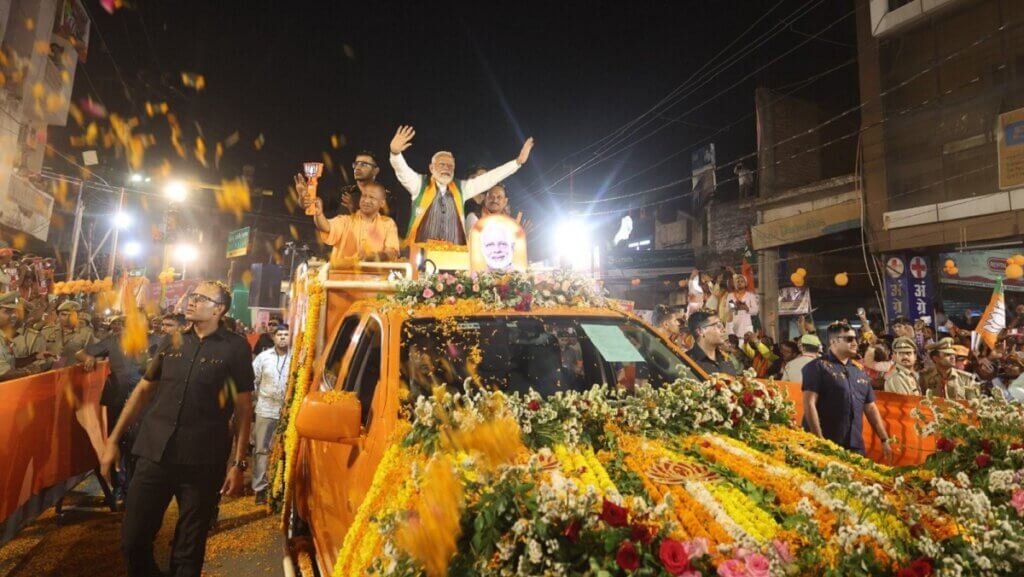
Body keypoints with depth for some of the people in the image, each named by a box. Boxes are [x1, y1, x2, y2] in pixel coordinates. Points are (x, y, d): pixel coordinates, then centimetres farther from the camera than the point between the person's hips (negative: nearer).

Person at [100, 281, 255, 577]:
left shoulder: (235, 347, -5)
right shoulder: (172, 341, 8)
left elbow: (243, 407, -5)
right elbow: (143, 390, 16)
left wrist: (239, 464, -8)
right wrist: (113, 440, 13)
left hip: (203, 462, -3)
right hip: (154, 454, 4)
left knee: (188, 551, 11)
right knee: (133, 540, 10)